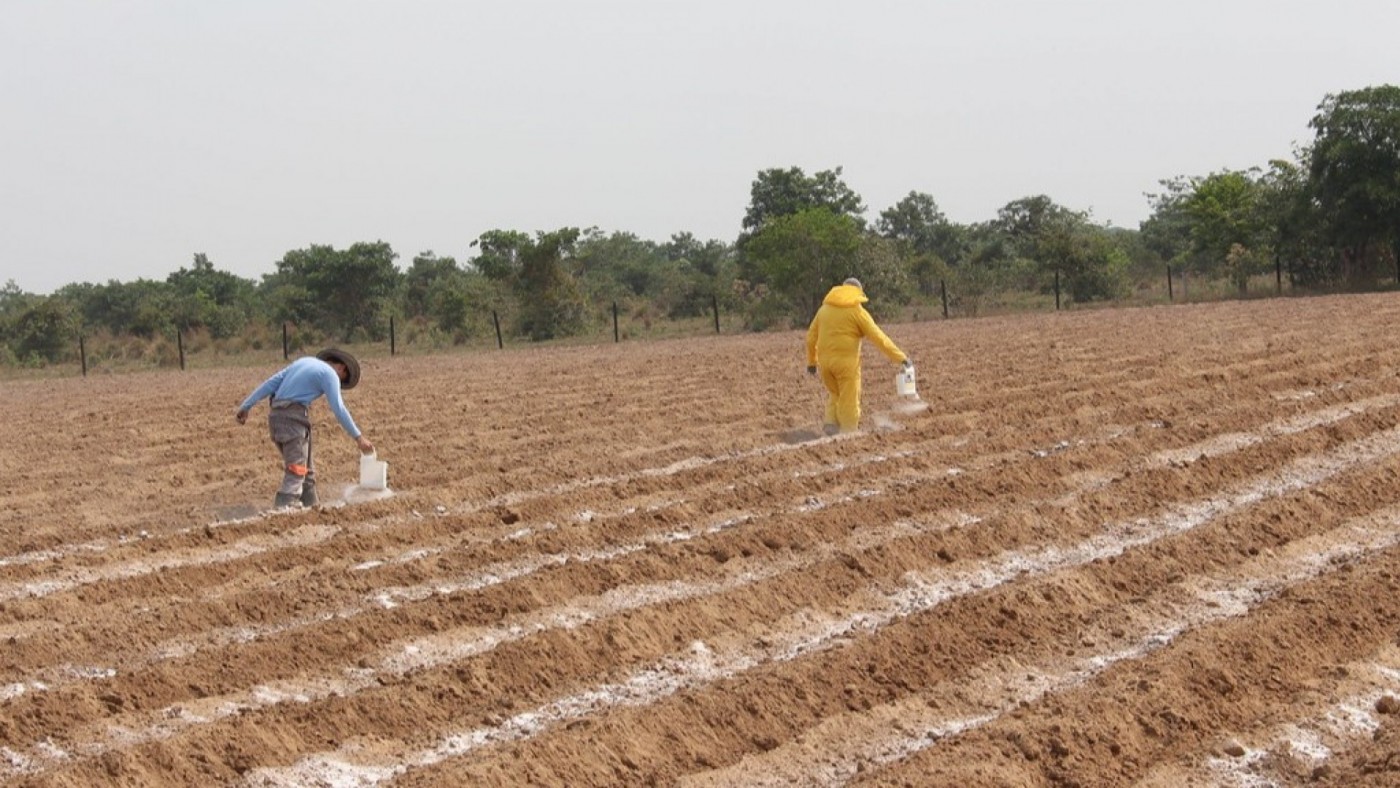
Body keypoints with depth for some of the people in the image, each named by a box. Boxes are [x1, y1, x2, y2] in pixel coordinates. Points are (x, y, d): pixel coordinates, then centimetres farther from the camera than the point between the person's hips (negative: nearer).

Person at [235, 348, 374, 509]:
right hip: (293, 417, -8)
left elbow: (271, 383, 17)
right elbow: (338, 409, -11)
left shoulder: (304, 362, 22)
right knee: (296, 471, -12)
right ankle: (283, 508, -27)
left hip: (276, 415, 8)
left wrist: (245, 407, 16)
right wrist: (358, 437, -9)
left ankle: (309, 505, 22)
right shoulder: (330, 374, -1)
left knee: (307, 468, 18)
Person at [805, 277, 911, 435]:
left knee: (834, 394, 23)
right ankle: (848, 433, 2)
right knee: (849, 401, 3)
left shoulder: (824, 308, 11)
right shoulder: (857, 311, -4)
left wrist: (812, 361, 26)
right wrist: (901, 357, -5)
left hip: (825, 361, 5)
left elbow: (811, 337, 15)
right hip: (846, 361, -5)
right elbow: (878, 337, -7)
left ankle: (830, 421, 6)